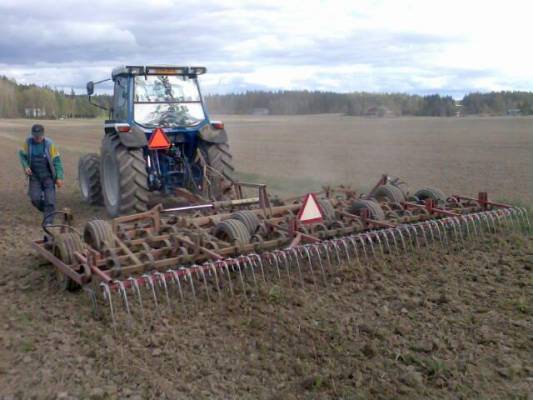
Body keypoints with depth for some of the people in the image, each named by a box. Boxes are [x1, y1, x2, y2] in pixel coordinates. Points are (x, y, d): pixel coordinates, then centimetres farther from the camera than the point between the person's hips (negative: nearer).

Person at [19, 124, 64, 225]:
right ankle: (47, 211, 24)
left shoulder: (49, 144, -13)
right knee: (35, 198, -4)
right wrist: (25, 166, -9)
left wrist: (59, 177, -16)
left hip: (48, 176, -2)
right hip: (34, 176, 2)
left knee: (50, 199, -8)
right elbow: (22, 155, 9)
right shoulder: (28, 142, -7)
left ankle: (48, 222, -5)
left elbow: (57, 161, -10)